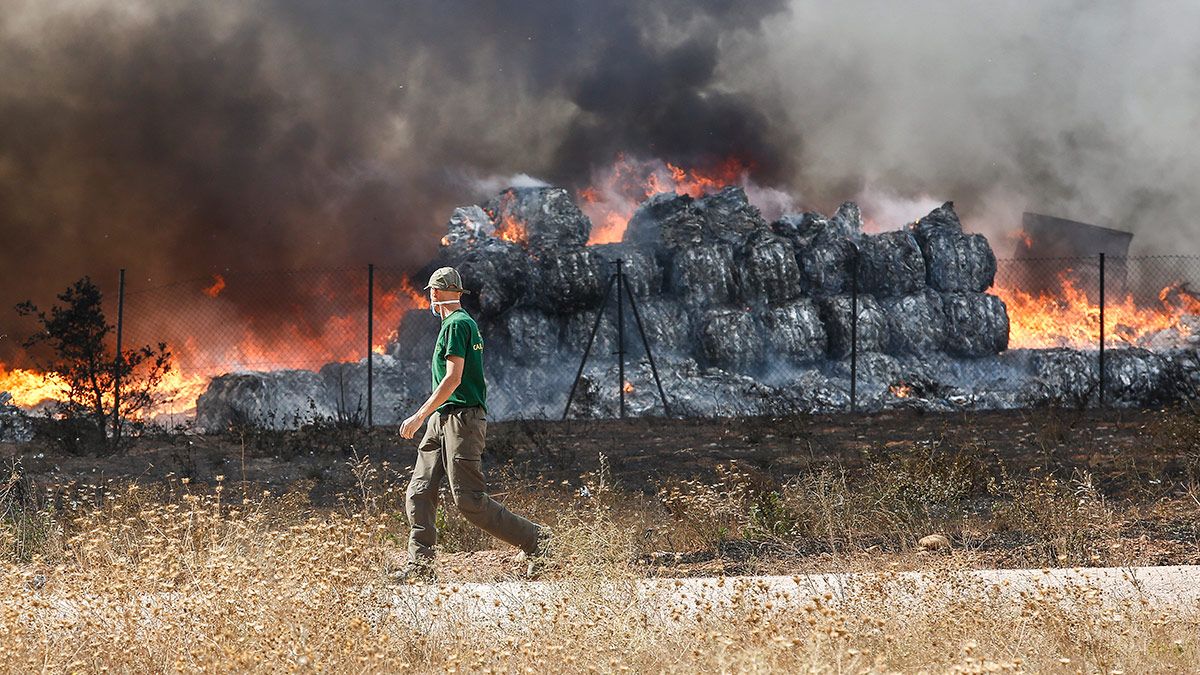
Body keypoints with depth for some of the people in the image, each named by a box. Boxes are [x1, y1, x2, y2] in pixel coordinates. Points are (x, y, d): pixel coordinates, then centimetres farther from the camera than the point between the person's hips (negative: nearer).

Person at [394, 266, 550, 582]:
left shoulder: (456, 324, -11)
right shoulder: (466, 322, 19)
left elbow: (453, 378, -19)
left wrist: (420, 416, -19)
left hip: (461, 419, -10)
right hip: (444, 422, 10)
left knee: (469, 500, -11)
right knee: (419, 493, 4)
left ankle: (535, 539, -4)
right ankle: (419, 567, 3)